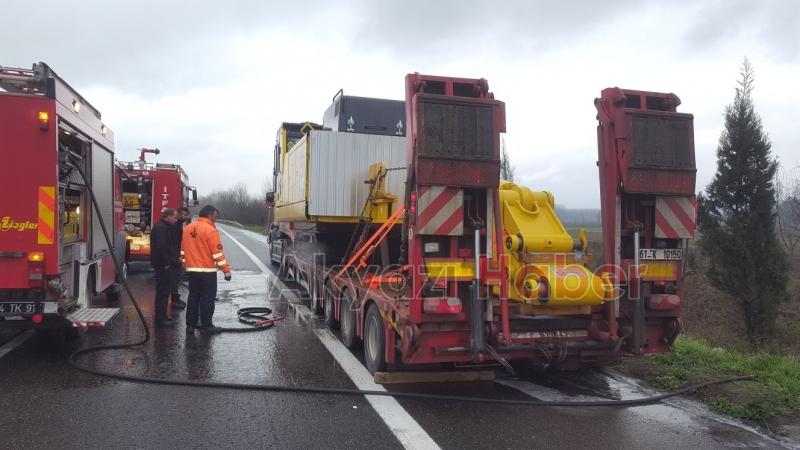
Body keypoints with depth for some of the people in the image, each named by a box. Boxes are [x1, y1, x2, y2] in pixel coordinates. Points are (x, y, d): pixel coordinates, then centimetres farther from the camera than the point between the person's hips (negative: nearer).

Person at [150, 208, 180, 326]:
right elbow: (161, 247, -26)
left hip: (165, 265, 11)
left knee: (163, 292, 15)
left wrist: (175, 258, 17)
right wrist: (166, 263, -22)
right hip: (163, 266, -11)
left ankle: (161, 318, 22)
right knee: (163, 292, -6)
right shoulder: (160, 228, -16)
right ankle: (160, 319, -1)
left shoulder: (165, 227, 18)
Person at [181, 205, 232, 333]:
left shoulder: (187, 228, 9)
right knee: (207, 299, 0)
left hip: (191, 270, 7)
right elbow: (217, 253, -16)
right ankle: (206, 325, 3)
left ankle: (190, 324, 16)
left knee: (193, 297, 12)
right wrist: (226, 270, -12)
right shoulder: (210, 230, -14)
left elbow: (183, 249, 15)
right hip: (207, 271, -7)